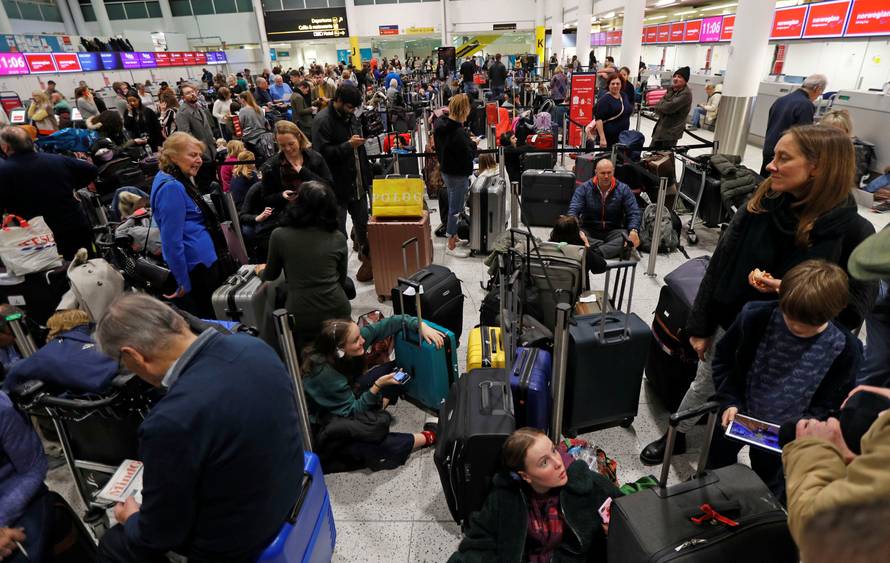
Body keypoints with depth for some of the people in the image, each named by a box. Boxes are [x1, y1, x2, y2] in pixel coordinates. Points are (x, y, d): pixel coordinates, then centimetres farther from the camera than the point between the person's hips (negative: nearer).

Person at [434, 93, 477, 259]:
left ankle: (453, 235, 39)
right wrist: (473, 143, -4)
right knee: (455, 209, 3)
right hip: (458, 175, -9)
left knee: (453, 206, 23)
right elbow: (469, 155, -23)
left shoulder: (440, 125, -1)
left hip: (445, 171, 9)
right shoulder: (459, 132, -28)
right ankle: (451, 246, 13)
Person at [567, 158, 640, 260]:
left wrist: (634, 230, -21)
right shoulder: (584, 188, 0)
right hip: (589, 231, 0)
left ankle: (596, 253, -49)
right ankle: (611, 249, -38)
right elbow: (573, 210, -10)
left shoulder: (623, 189, 3)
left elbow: (634, 213, 0)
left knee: (627, 238, -32)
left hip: (614, 231, 1)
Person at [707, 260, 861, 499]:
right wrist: (730, 401, -15)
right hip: (737, 416, 0)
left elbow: (834, 401, -4)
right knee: (715, 470, 25)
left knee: (768, 490, 24)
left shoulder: (845, 348, -20)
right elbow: (723, 358, -8)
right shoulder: (756, 316, -23)